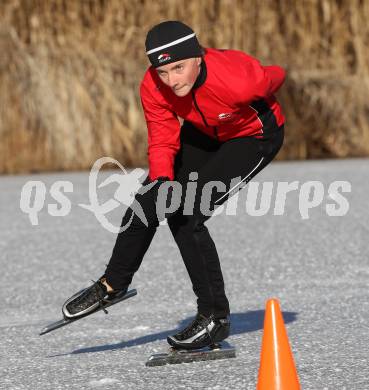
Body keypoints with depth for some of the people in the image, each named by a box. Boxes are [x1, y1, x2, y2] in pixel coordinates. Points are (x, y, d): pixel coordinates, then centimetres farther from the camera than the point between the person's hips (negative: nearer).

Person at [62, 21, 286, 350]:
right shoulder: (154, 88, -25)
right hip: (204, 133, 6)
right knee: (148, 199, 5)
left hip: (255, 136, -6)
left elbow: (276, 77, -17)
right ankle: (113, 284, 26)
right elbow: (163, 141, -14)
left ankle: (215, 318, -5)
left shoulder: (236, 79, -39)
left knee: (186, 216, -17)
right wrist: (161, 181, -34)